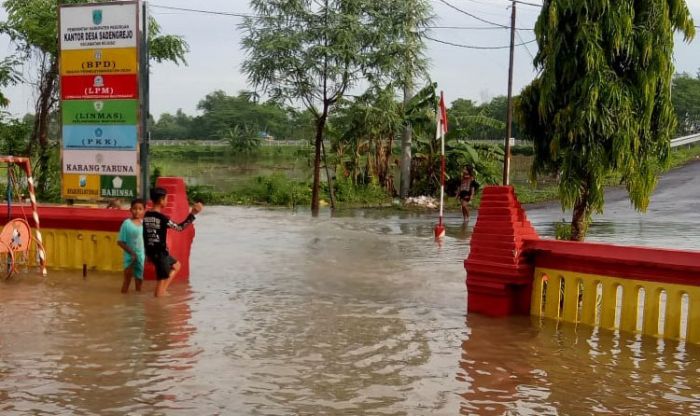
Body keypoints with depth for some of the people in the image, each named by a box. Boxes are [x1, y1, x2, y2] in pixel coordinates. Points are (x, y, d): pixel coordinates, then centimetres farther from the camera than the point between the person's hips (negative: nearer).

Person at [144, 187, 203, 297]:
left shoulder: (146, 216, 4)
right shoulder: (162, 218, -20)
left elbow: (144, 236, 11)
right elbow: (179, 227, -12)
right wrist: (192, 214, -10)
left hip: (150, 251, 9)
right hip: (160, 252, -9)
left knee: (176, 265, 26)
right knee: (162, 279, 1)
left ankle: (161, 292, 21)